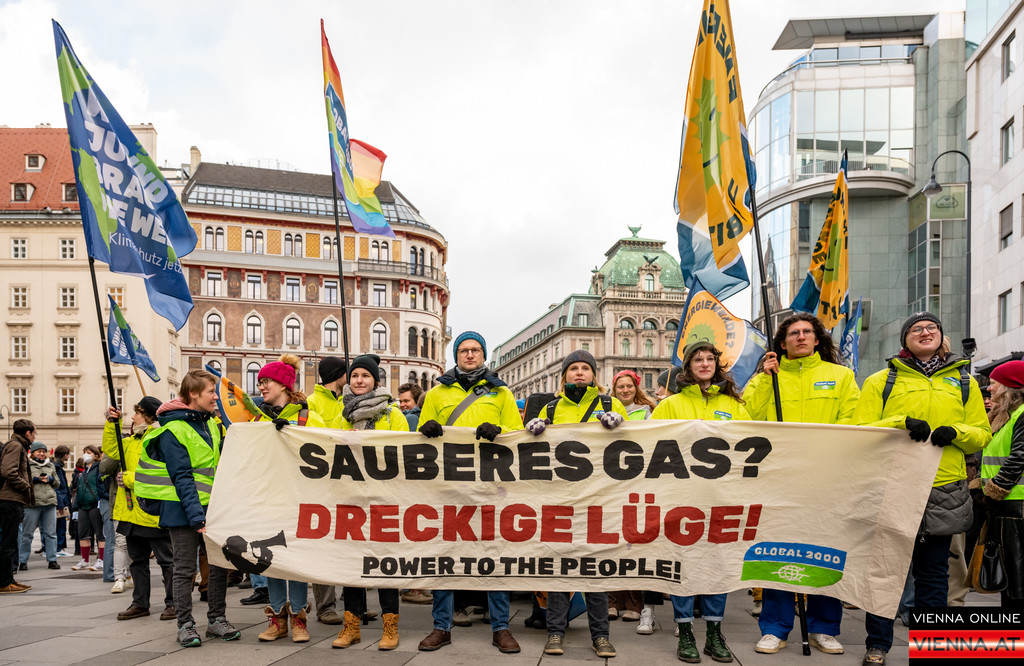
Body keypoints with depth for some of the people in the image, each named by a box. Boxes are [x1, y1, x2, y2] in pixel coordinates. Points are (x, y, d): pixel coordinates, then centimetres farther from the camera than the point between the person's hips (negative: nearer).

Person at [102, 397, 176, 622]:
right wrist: (112, 423, 11)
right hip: (132, 511, 9)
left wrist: (130, 478, -16)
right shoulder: (132, 441, 14)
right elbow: (111, 449, 22)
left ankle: (173, 603, 9)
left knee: (166, 560, 1)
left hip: (153, 513, -9)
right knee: (137, 560, 15)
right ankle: (140, 603, 24)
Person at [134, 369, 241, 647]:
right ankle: (185, 625, 12)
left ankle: (217, 619, 18)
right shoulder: (173, 430, -11)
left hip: (211, 505, 7)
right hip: (182, 509, -6)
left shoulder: (211, 424, 12)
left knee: (219, 564, 7)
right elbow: (181, 478, -17)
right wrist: (196, 516, -23)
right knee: (185, 568, 2)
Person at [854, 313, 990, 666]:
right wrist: (902, 423, -17)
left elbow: (982, 433, 14)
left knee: (933, 572, 9)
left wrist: (955, 432, -8)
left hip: (943, 491, 2)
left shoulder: (964, 382, 13)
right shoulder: (881, 381, 6)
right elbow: (860, 430, -1)